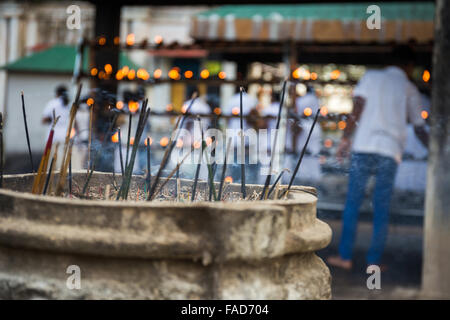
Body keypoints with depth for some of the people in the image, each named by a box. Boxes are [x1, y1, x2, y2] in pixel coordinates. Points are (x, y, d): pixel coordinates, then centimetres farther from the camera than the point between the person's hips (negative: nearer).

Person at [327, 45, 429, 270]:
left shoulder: (371, 76, 10)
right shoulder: (410, 90, 14)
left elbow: (357, 109, -2)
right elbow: (419, 129, 16)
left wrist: (345, 138, 1)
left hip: (364, 147, -1)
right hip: (391, 151, 1)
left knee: (352, 203, 5)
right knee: (382, 208, 7)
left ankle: (345, 257, 4)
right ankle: (374, 260, 9)